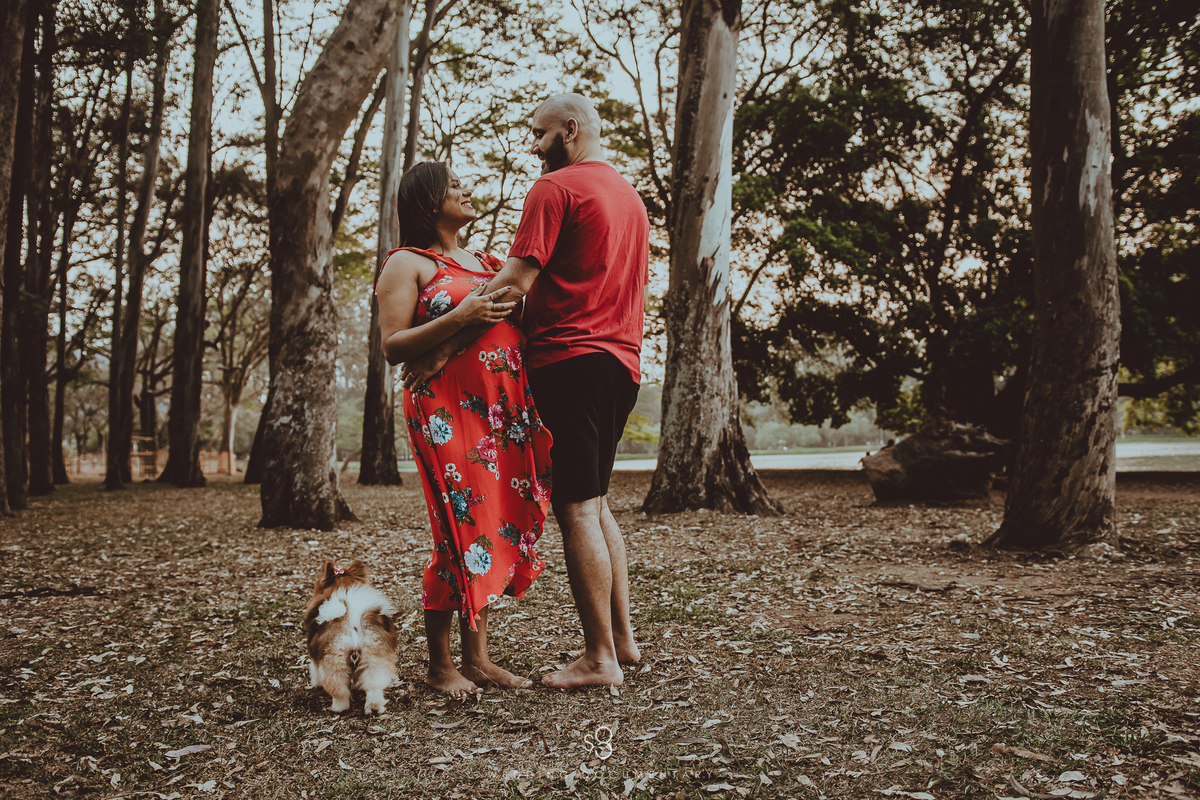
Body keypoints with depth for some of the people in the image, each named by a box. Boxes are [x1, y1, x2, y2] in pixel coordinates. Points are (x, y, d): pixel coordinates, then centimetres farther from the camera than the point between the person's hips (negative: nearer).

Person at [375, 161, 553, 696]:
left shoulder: (487, 263, 23)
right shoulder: (407, 264, 2)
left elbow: (513, 324, 29)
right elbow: (392, 348, -7)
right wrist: (458, 317, -18)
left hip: (502, 412, 7)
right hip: (446, 411, -7)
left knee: (495, 525, 5)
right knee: (461, 530, -9)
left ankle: (478, 656, 14)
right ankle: (440, 666, 5)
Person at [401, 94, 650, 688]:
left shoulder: (556, 187, -6)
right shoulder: (630, 195, 21)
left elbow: (513, 283, -15)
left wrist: (444, 346, -13)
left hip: (569, 359, -9)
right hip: (622, 363, 9)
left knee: (577, 509, -5)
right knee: (595, 503, 16)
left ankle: (599, 658, 0)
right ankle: (621, 636, 18)